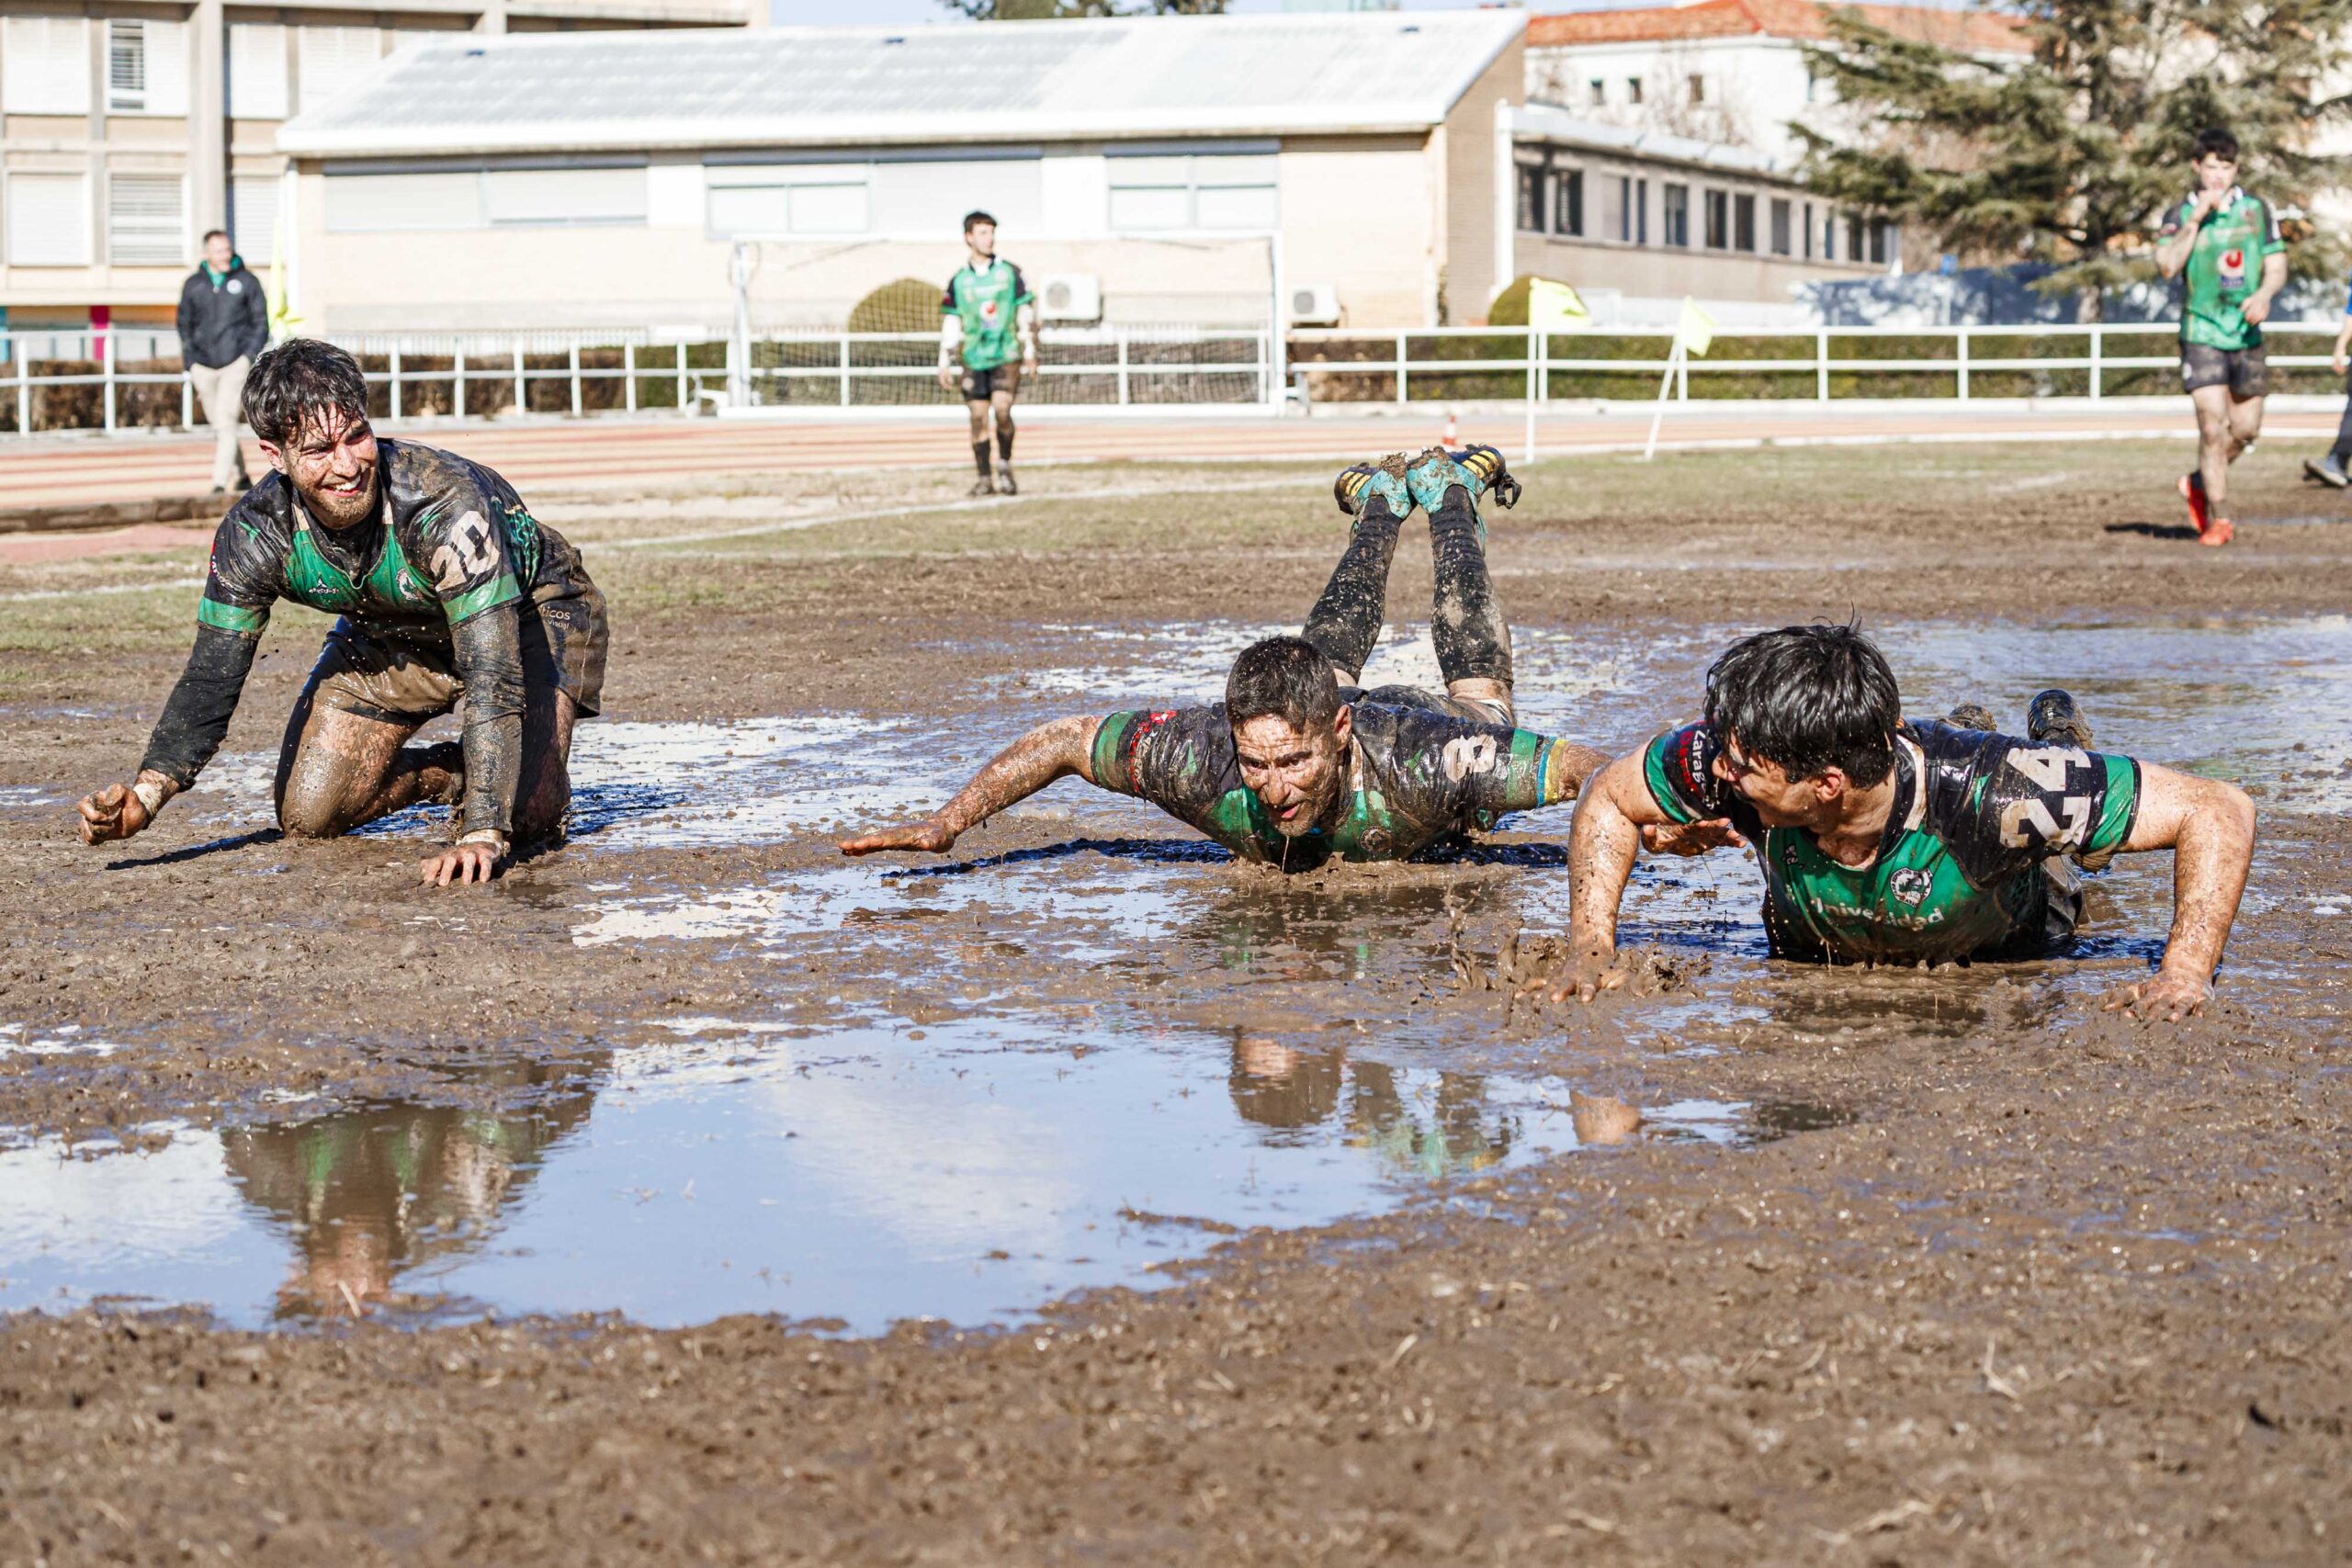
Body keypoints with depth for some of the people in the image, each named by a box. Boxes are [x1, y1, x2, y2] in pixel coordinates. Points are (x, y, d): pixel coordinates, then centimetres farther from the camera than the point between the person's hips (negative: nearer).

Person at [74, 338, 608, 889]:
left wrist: (483, 835, -54)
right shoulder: (254, 535, -26)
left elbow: (493, 681, -44)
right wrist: (146, 795, -38)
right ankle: (454, 774, 21)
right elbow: (210, 683, -19)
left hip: (528, 611, -4)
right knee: (308, 815, -4)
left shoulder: (447, 502, -41)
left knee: (527, 812, -26)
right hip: (390, 632, 5)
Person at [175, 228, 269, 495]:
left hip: (236, 362, -3)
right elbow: (185, 325, 14)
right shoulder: (193, 285, 7)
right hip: (203, 364, 3)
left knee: (225, 422, -15)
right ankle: (240, 476, 25)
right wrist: (189, 366, 8)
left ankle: (220, 482, -18)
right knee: (218, 426, 10)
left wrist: (251, 357, -7)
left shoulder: (247, 282, 1)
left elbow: (261, 323, 5)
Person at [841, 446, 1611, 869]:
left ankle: (1451, 493, 55)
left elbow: (1596, 771, -46)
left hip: (1435, 721, -2)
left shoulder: (1431, 762, -52)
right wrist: (948, 823, -36)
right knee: (1331, 654, 37)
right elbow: (1062, 740, -29)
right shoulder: (1199, 759, -45)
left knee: (1477, 682, 34)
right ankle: (1382, 503, 62)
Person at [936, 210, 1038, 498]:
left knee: (1002, 409, -18)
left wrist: (1030, 352, 4)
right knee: (978, 416, -1)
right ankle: (984, 477, 8)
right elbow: (950, 323, 10)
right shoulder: (958, 280, 6)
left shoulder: (1010, 273, 4)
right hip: (974, 359, 2)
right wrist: (945, 363, 6)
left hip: (1007, 355, -2)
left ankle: (1005, 466, 2)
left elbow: (1026, 314, 8)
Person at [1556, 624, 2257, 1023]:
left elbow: (2220, 812, -45)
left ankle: (2058, 743, 56)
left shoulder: (1993, 790, -50)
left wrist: (2184, 976, -53)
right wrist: (1591, 947, -31)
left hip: (2000, 941, -2)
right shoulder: (1726, 762, -42)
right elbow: (1608, 797, -19)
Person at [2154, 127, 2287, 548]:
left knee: (2245, 429, 7)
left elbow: (2277, 265, 6)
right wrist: (2196, 218, -22)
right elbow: (2167, 265, -15)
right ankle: (2218, 518, -1)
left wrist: (2264, 295, -14)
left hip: (2247, 334, 3)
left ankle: (2199, 483, 33)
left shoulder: (2257, 209, 6)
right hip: (2201, 334, -3)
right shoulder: (2180, 214, -1)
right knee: (2213, 427, -11)